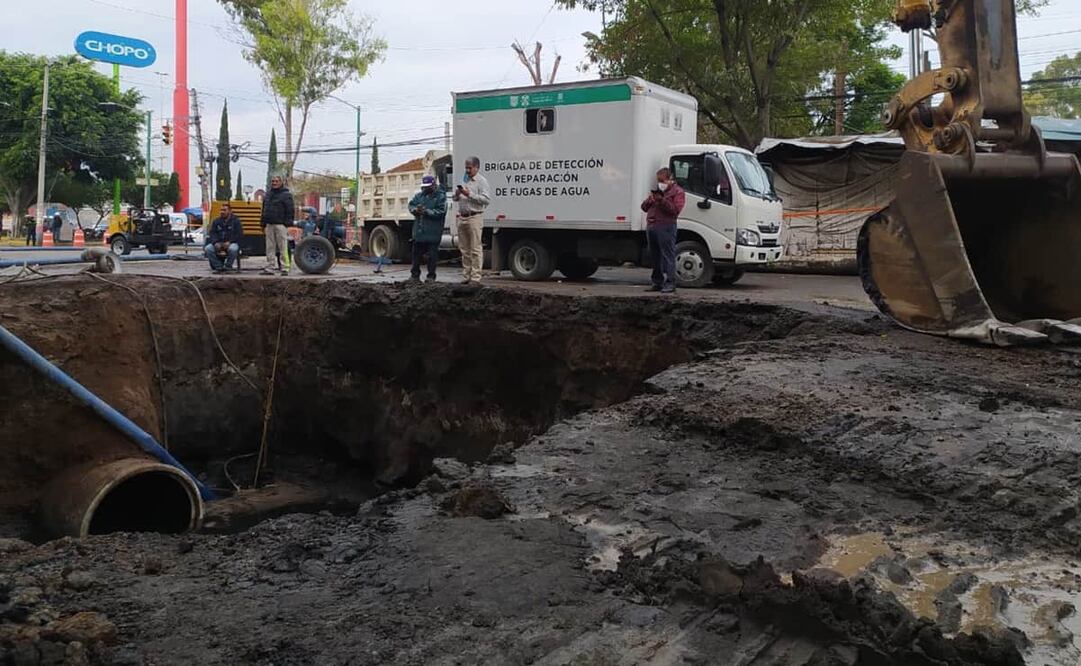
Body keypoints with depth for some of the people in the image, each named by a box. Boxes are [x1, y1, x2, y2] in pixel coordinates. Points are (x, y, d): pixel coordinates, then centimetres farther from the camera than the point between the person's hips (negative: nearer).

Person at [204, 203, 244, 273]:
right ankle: (218, 267, -15)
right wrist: (216, 243, -14)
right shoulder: (216, 221, 15)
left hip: (231, 243, -4)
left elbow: (239, 234, -4)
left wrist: (229, 242, -17)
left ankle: (228, 267, -17)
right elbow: (212, 233, 7)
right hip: (218, 244, 4)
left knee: (233, 249, -39)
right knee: (208, 249, -25)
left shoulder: (236, 221, 4)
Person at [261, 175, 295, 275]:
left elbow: (290, 210, -7)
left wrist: (288, 223, -13)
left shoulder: (286, 195, -2)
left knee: (283, 248, -7)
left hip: (280, 225, -7)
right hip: (269, 225, 7)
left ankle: (285, 268, -5)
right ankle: (270, 268, 12)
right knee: (270, 247, 8)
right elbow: (264, 209, 23)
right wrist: (263, 223, 18)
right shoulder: (268, 194, 18)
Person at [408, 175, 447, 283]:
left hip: (433, 233, -6)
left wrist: (426, 211, -20)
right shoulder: (419, 195, 14)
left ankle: (431, 276, 9)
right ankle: (415, 275, 21)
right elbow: (411, 205, 9)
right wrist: (416, 210, -13)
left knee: (432, 255, 0)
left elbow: (440, 211, -14)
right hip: (419, 231, 6)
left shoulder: (440, 197, -5)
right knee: (416, 253, 11)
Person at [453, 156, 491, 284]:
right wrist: (457, 194, 1)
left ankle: (475, 277, -6)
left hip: (474, 217, -8)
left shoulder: (482, 181, -4)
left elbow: (487, 199, -17)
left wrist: (470, 194, -18)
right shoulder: (464, 180, 18)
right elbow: (455, 198, 24)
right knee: (464, 249, 11)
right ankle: (466, 276, 17)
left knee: (476, 249, -6)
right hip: (462, 217, 8)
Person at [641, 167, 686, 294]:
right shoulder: (657, 191, 25)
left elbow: (675, 209, -13)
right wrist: (650, 200, 1)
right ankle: (657, 283, 15)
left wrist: (662, 200, -17)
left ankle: (670, 283, -11)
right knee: (655, 257, 10)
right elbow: (644, 207, 21)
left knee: (668, 256, -10)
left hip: (665, 227, -7)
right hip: (651, 226, 8)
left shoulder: (677, 191, 3)